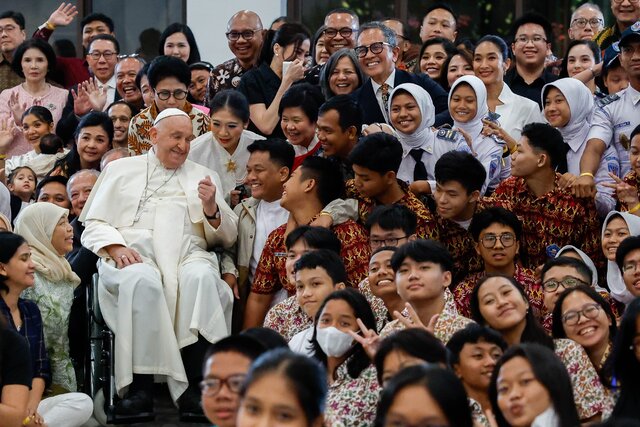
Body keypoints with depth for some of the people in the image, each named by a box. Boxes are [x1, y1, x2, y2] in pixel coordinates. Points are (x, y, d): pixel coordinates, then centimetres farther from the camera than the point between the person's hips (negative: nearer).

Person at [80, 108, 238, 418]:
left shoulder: (203, 176, 27)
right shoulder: (121, 170, 23)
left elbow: (227, 238, 22)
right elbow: (93, 225, 15)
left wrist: (211, 207, 1)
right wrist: (116, 247, -7)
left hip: (188, 254, 1)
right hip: (133, 257, -1)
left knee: (201, 277, -37)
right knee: (142, 280, -39)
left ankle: (194, 388, -42)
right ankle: (141, 388, -40)